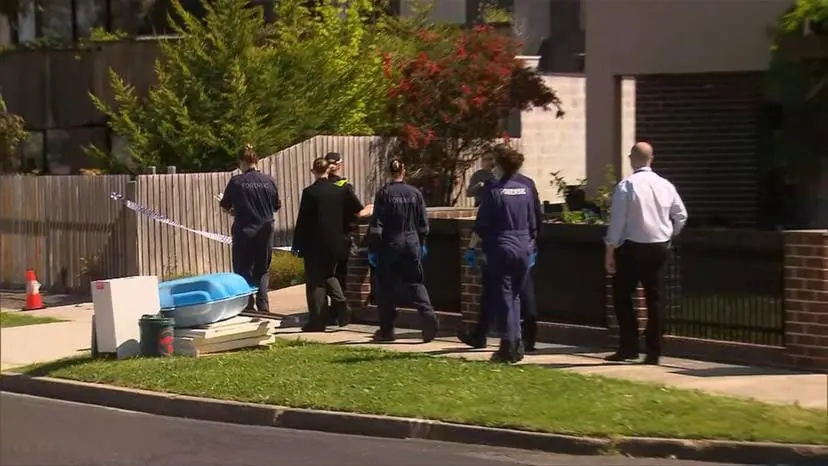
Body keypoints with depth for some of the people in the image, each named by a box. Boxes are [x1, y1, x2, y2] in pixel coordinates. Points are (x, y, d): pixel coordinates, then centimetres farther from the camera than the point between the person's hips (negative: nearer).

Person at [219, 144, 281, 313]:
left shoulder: (236, 182, -10)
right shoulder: (268, 181, -2)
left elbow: (225, 206, -1)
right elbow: (276, 207, 8)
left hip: (244, 231, -3)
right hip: (265, 231, 3)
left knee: (243, 271, 8)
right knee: (262, 271, 15)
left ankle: (248, 308, 5)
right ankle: (263, 307, 5)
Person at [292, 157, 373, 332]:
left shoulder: (309, 193, -11)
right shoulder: (340, 191, 0)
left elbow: (302, 220, -10)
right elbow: (359, 211, 5)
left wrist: (296, 244, -3)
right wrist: (371, 209, 27)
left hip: (315, 245, -4)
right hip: (335, 244, 4)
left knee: (315, 281, 3)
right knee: (329, 276, 22)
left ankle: (317, 321, 1)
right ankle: (343, 310, 6)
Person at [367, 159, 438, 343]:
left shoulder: (384, 193, -9)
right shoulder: (415, 193, 2)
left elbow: (376, 224, -9)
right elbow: (423, 222, 8)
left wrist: (373, 249, -4)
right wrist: (422, 244, 20)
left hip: (390, 244, -3)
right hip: (412, 243, 3)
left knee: (385, 287, 6)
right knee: (415, 283, 9)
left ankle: (386, 330, 9)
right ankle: (428, 315, -13)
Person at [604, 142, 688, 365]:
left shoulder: (626, 185, -12)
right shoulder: (665, 186, 3)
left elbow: (617, 221, -12)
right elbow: (681, 216, 10)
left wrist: (610, 251, -7)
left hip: (632, 247, -4)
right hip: (660, 247, 5)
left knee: (622, 296, 8)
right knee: (654, 299, 8)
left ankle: (628, 347, 3)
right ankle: (653, 352, 8)